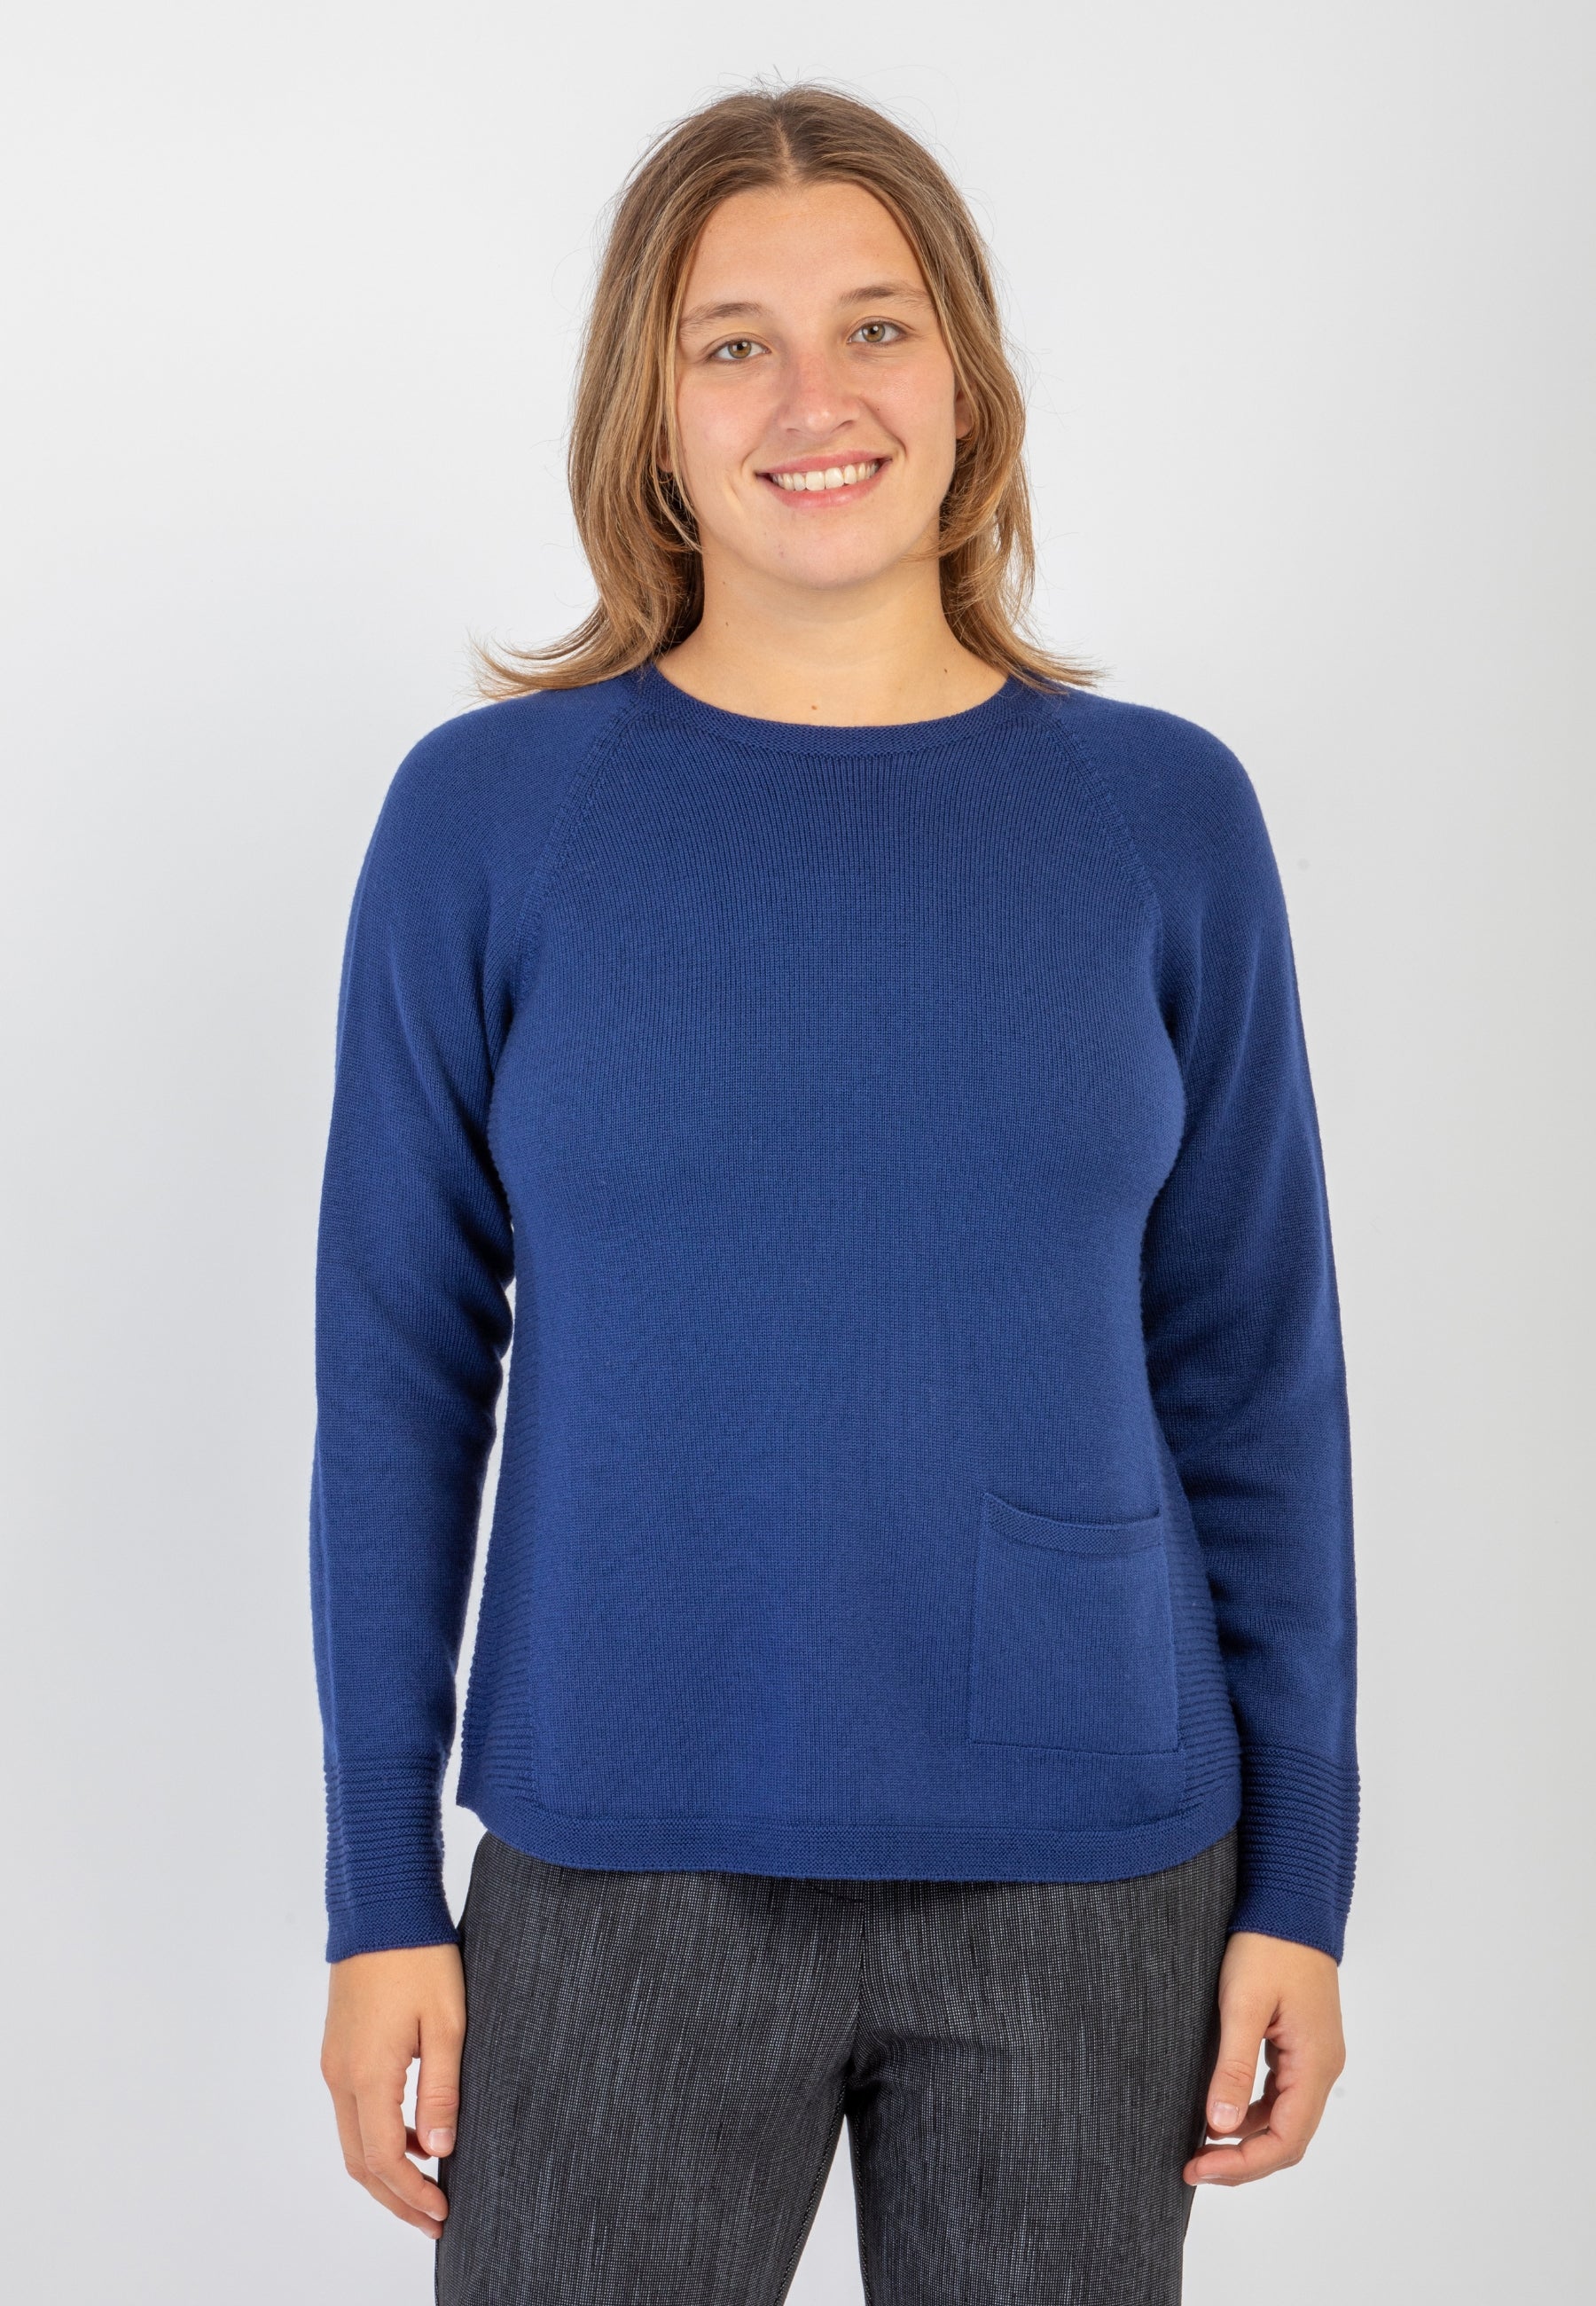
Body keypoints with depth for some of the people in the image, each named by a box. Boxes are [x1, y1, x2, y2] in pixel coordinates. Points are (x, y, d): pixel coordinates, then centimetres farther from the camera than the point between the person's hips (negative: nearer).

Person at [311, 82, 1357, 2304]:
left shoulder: (1162, 815, 0)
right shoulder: (488, 813, -3)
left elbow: (1255, 1372, 3)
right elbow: (399, 1373, 0)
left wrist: (1298, 1875, 2)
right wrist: (382, 1886, -1)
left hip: (1088, 1879, 1)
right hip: (624, 1874, -1)